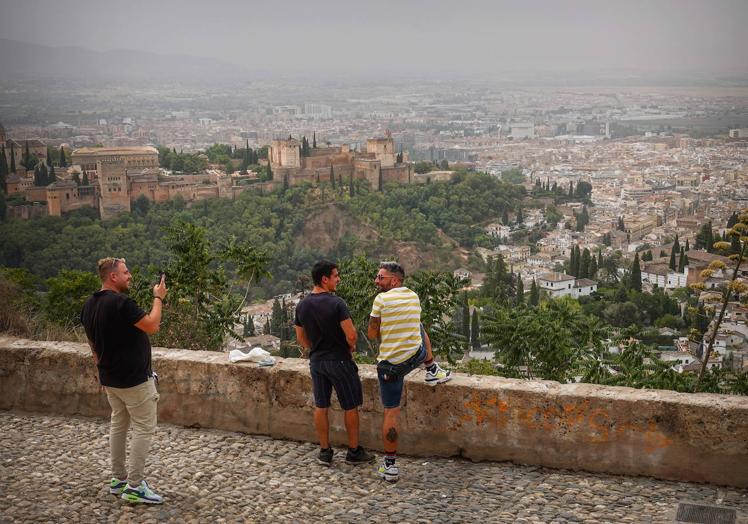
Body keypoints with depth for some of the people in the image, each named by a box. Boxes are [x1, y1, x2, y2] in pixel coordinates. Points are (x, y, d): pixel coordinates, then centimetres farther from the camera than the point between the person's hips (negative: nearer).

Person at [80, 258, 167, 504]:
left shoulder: (89, 305, 5)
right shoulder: (121, 302, -23)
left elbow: (93, 344, 14)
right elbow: (152, 326, -20)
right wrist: (158, 297, -9)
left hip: (110, 379, 9)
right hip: (134, 379, -9)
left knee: (118, 424, 17)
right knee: (144, 428, -2)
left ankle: (118, 479, 23)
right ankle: (134, 486, -1)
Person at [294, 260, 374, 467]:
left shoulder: (301, 306, 0)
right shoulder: (336, 303, -19)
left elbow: (301, 339, 8)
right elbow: (351, 336, -21)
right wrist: (350, 348, 0)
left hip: (316, 362, 6)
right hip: (339, 361, -6)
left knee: (321, 407, 13)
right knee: (350, 407, 8)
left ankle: (325, 452, 20)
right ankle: (354, 452, 16)